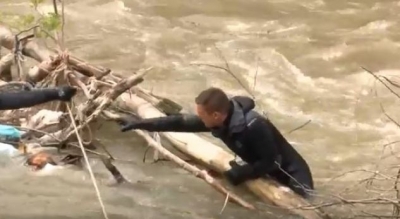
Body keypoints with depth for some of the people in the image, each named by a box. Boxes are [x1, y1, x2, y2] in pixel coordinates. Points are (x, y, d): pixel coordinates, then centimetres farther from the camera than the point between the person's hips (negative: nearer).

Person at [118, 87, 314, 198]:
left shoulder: (254, 126, -35)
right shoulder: (217, 120, -11)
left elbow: (271, 162, -27)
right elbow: (180, 122, -6)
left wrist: (240, 173, -26)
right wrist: (139, 124, -6)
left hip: (290, 176, -8)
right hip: (266, 173, 8)